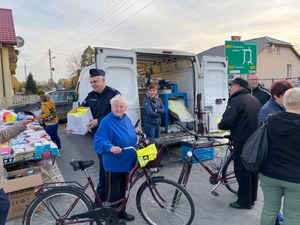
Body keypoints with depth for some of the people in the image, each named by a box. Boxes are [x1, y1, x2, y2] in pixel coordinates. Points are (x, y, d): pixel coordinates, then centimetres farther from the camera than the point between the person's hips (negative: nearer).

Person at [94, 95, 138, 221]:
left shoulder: (127, 119, 6)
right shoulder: (106, 122, -18)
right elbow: (99, 141, -27)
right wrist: (110, 147, -42)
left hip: (127, 162, 7)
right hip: (113, 164, -7)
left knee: (123, 189, 22)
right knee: (113, 191, 5)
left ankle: (121, 212, 40)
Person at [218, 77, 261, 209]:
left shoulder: (236, 101, -16)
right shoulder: (255, 100, 11)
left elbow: (227, 122, -23)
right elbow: (257, 120, 18)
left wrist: (220, 126, -3)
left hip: (242, 142, -9)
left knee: (242, 171, 3)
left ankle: (244, 201, 14)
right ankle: (252, 198, 33)